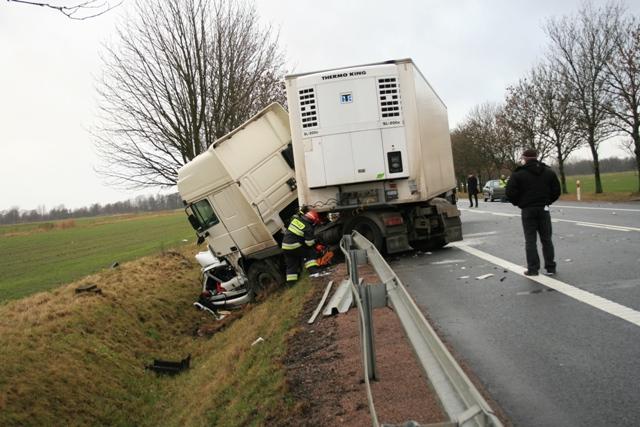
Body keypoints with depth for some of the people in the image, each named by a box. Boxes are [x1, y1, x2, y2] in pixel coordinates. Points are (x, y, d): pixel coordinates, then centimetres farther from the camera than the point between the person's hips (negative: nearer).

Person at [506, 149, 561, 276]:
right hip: (544, 209, 3)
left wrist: (519, 203, 5)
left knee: (530, 240, 3)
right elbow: (556, 191, 6)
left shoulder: (518, 174, -7)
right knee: (546, 239, 11)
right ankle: (550, 267, 14)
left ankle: (533, 268, 2)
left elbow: (510, 193, -11)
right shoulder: (549, 172, 5)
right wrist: (547, 201, 16)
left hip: (527, 210, -3)